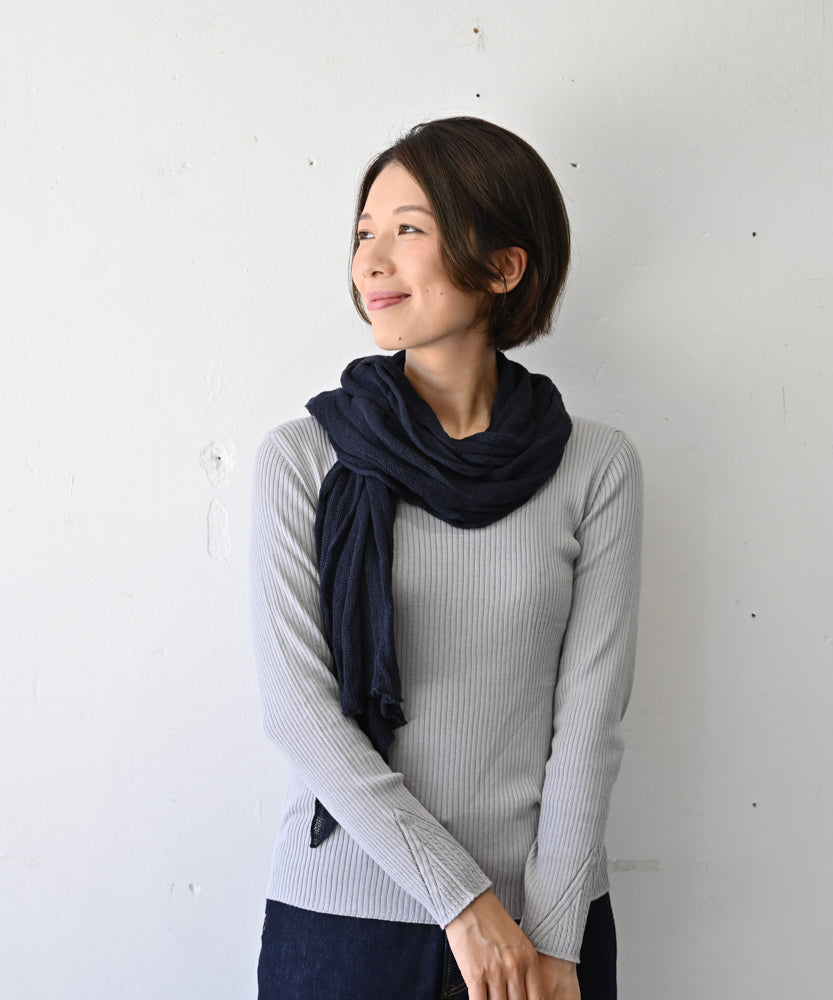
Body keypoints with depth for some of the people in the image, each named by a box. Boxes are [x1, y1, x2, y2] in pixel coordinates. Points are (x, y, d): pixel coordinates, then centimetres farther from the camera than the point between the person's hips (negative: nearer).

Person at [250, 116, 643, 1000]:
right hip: (341, 913, 0)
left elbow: (590, 716, -5)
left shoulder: (595, 467, -5)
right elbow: (298, 706, -10)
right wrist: (465, 901, -13)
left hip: (547, 914, 1)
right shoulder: (303, 460, -7)